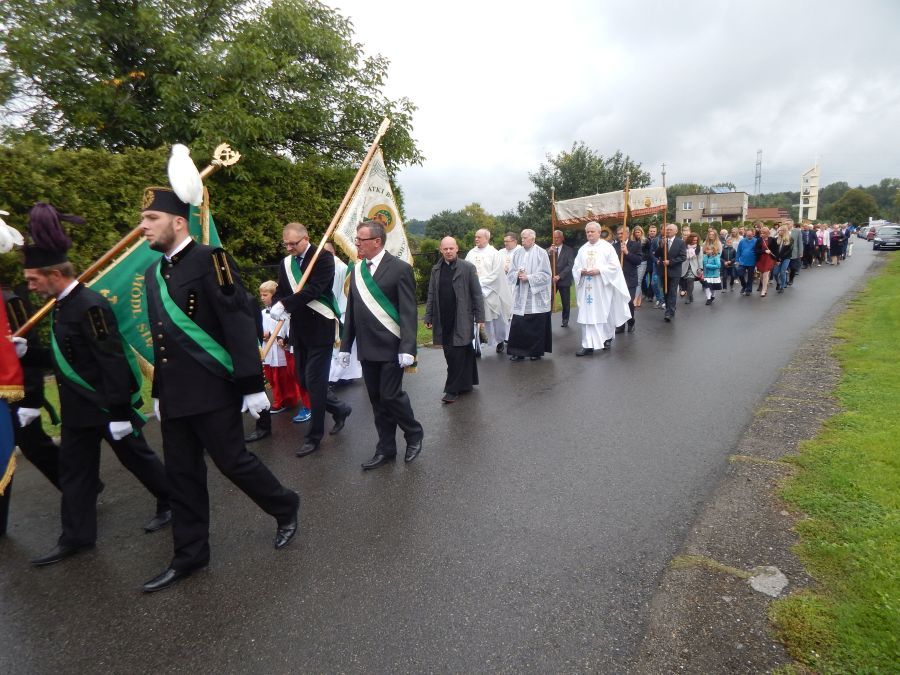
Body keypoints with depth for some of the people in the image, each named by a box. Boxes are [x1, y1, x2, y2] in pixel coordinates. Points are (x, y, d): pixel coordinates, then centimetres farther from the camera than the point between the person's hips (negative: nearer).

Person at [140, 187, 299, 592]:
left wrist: (252, 385, -19)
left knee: (232, 460, 1)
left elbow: (240, 325, -16)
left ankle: (285, 507, 27)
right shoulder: (153, 273, 14)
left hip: (213, 390, -7)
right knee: (181, 474, 13)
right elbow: (161, 339, 19)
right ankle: (189, 556, 27)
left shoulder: (210, 260, -11)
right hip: (175, 395, 8)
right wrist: (158, 392, 21)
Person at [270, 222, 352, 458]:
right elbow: (280, 292, 10)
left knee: (314, 380, -4)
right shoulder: (285, 263, 10)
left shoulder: (323, 257, -9)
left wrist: (285, 305, -28)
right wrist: (277, 307, -13)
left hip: (320, 328, -7)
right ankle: (339, 408, 34)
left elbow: (314, 289, -21)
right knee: (304, 379, 12)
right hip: (299, 329, 7)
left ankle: (314, 436, 9)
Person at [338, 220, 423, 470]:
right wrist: (346, 344, 12)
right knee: (377, 400, 10)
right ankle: (386, 449, 23)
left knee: (391, 396, -5)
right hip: (367, 348, 6)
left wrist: (407, 348, -20)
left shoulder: (399, 269, -8)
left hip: (391, 347, -6)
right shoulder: (357, 269, 11)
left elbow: (408, 312, -12)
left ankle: (414, 433, 21)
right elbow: (351, 309, 14)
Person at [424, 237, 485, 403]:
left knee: (457, 354, -5)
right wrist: (428, 317, 7)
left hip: (462, 320, -4)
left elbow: (477, 294, -2)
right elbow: (431, 295, 11)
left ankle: (452, 389, 6)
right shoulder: (436, 269, 9)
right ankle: (466, 384, 25)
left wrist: (479, 317, -5)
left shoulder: (468, 268, -2)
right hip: (443, 320, 4)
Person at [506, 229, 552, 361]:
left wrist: (529, 277, -15)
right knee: (518, 325, 1)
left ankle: (536, 351, 16)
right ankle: (519, 351, 10)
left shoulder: (541, 253, -4)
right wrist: (518, 274, -13)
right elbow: (510, 273, 9)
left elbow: (546, 274, -7)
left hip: (536, 296, -3)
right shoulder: (517, 253, 7)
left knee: (537, 325, 4)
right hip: (520, 296, 3)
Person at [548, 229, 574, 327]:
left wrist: (559, 276, -15)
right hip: (551, 279, 1)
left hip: (564, 280, -1)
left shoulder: (569, 250, 2)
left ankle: (565, 321, 22)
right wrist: (550, 253, -19)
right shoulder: (549, 249, 8)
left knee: (565, 302, 8)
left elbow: (570, 266, -6)